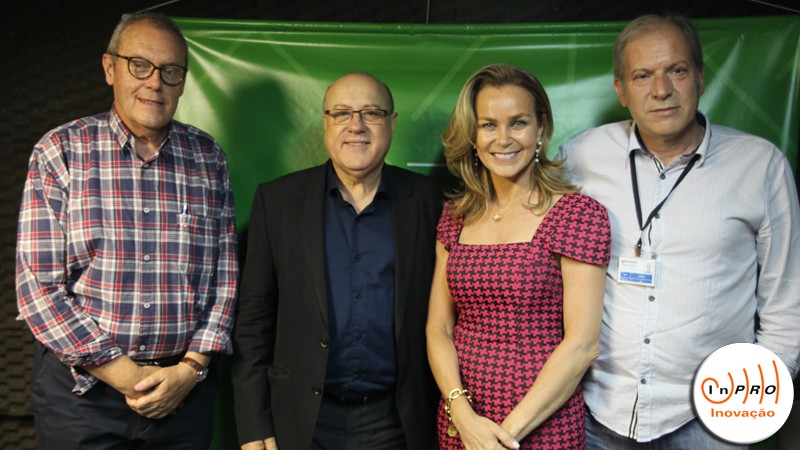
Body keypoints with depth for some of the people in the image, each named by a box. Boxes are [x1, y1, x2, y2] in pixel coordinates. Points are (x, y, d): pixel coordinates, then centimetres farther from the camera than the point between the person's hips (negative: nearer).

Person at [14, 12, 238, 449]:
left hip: (184, 385, 2)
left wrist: (191, 367, -6)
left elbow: (225, 271, 3)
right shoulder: (60, 151, -4)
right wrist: (124, 376, -11)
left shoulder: (207, 157, 3)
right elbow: (38, 284, -8)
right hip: (80, 388, -2)